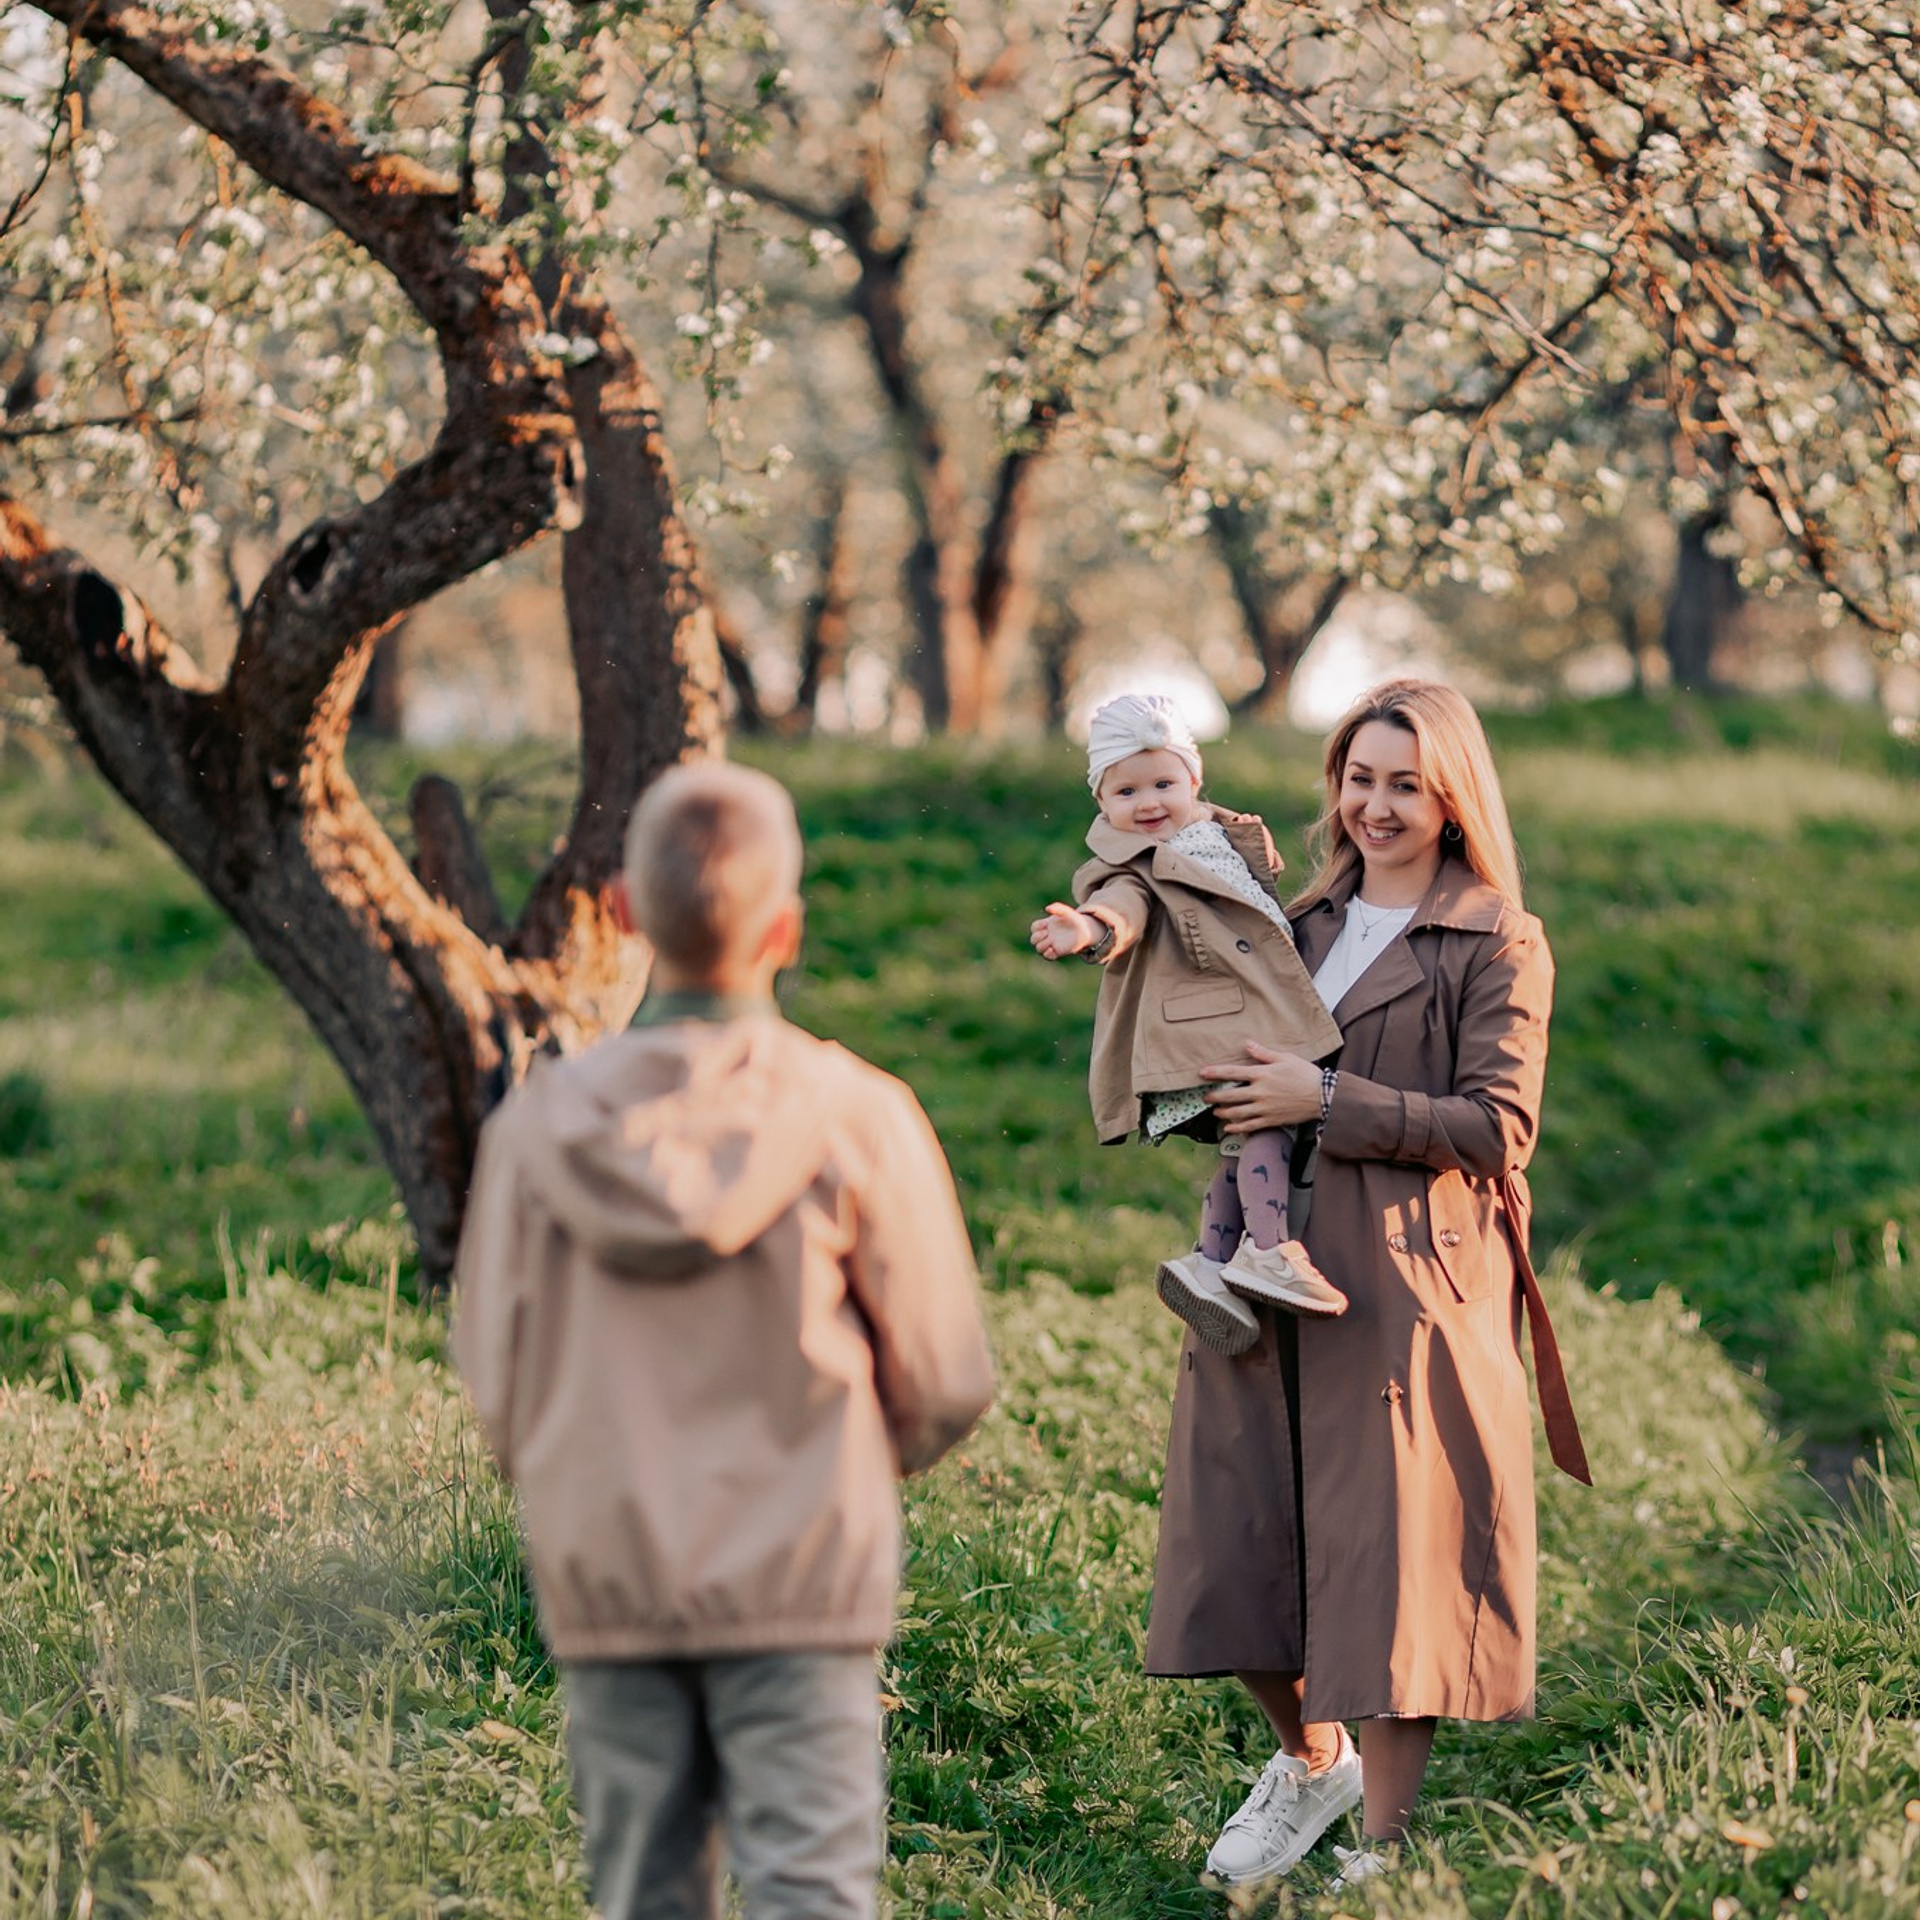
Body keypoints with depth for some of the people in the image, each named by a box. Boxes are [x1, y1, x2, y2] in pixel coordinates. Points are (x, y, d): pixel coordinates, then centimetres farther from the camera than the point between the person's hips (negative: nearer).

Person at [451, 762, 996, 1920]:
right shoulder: (856, 1114, -8)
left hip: (605, 1575, 2)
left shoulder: (544, 1121, -4)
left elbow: (497, 1382, 1)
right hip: (800, 1573, -2)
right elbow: (944, 1385, -2)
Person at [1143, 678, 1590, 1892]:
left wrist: (1327, 1101, -16)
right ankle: (1310, 1759, 32)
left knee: (1391, 1554, -3)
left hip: (1410, 1286, -6)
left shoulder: (1501, 948, -3)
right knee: (1240, 1539, 6)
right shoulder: (1301, 925, 16)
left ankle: (1381, 1849, 9)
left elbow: (1497, 1125, -12)